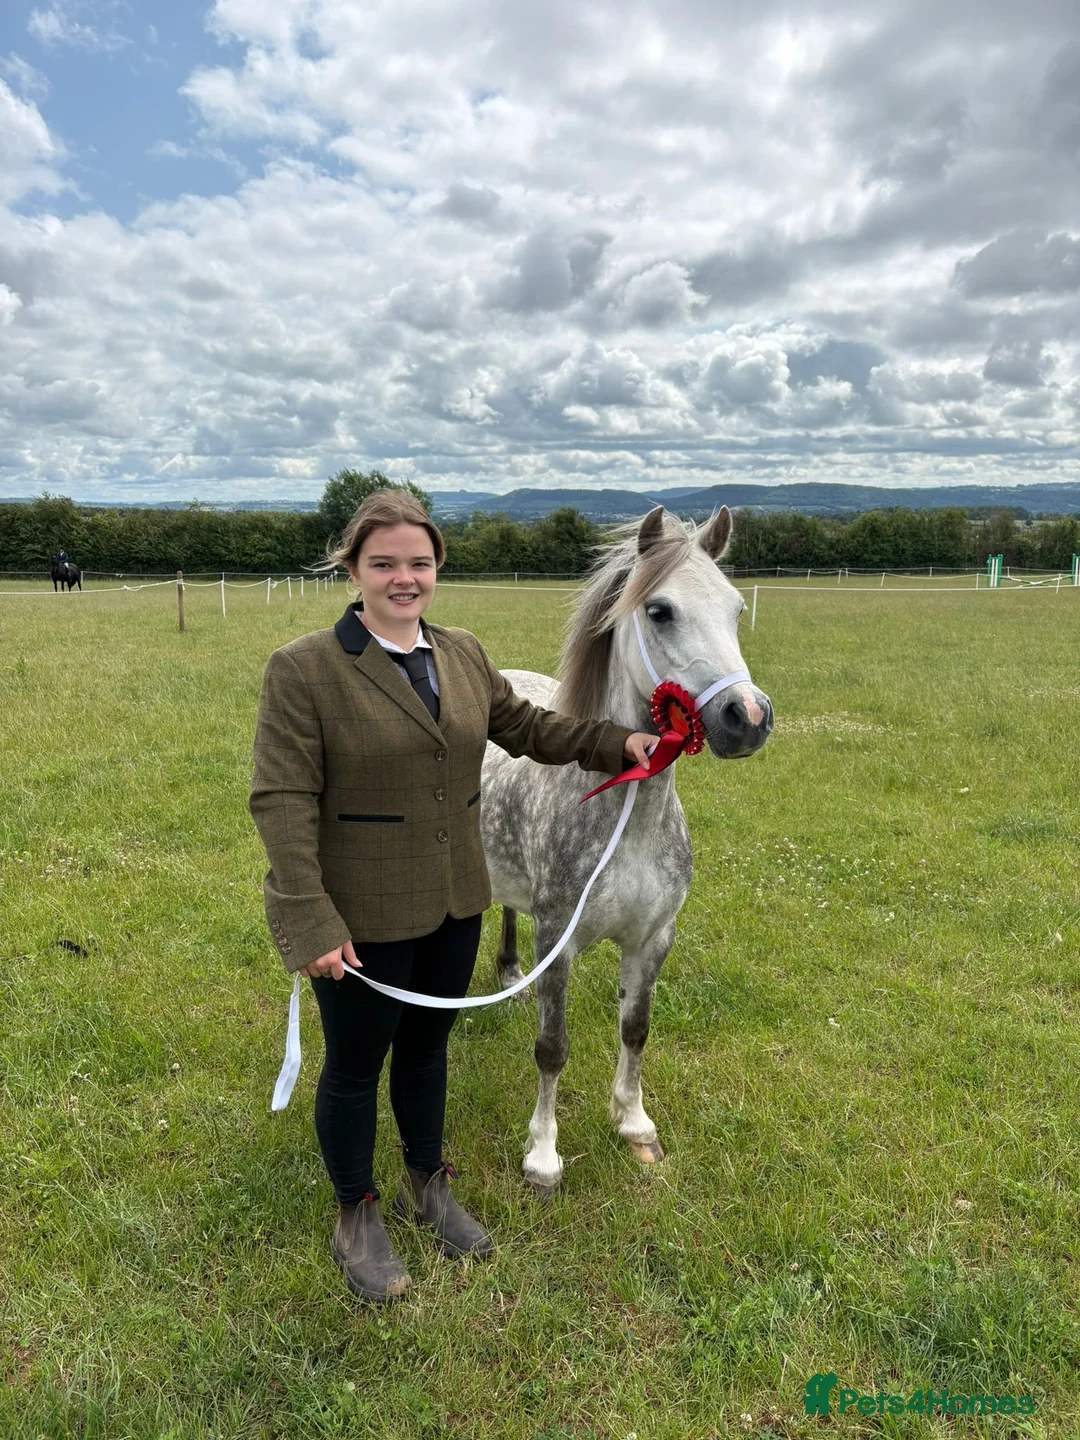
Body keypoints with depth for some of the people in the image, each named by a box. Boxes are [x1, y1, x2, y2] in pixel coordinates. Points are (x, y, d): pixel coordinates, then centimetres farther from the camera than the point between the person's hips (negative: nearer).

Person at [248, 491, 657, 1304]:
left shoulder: (464, 655, 1)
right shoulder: (303, 670, -16)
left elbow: (525, 725, 15)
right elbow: (282, 802, -19)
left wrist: (616, 742, 6)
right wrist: (311, 924, -23)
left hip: (455, 903, 6)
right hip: (364, 916, -5)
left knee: (426, 1048, 24)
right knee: (356, 1066, 14)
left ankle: (427, 1187, 47)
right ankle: (357, 1221, 38)